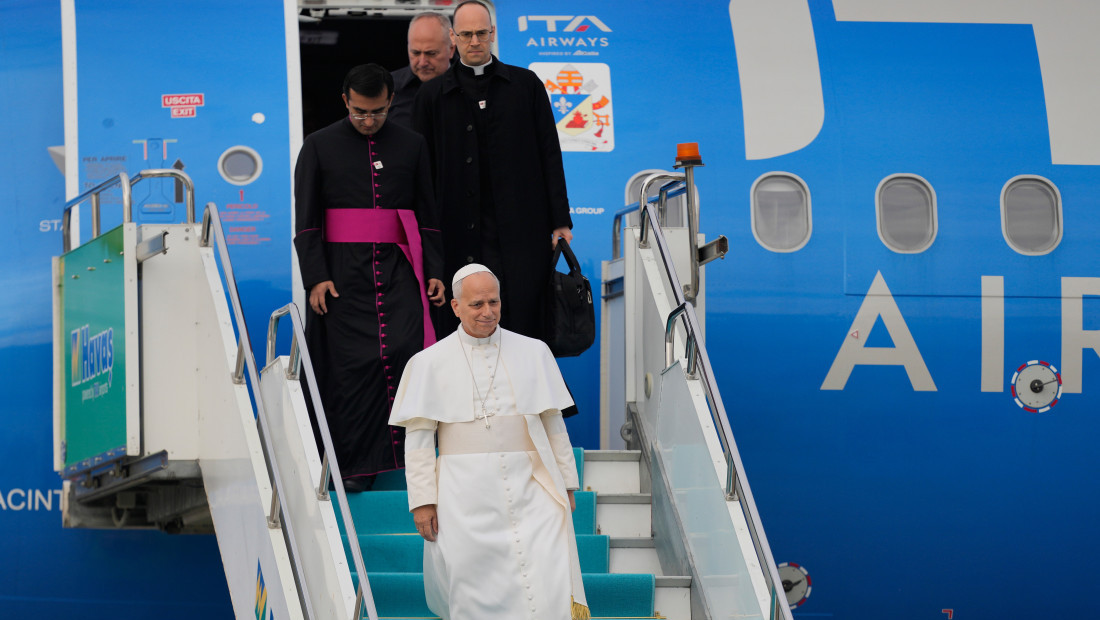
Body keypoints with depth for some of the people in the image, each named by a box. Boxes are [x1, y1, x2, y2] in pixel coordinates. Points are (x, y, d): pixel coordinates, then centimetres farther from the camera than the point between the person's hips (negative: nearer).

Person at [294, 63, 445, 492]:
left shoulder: (411, 146, 12)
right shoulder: (319, 147, 6)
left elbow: (428, 214, 15)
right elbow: (305, 220, 3)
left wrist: (435, 272, 5)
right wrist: (315, 278, -7)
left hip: (399, 268, 1)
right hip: (344, 271, -1)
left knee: (405, 350, -15)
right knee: (352, 364, -4)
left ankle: (408, 450, -7)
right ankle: (356, 465, 2)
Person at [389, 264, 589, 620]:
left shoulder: (533, 353, 10)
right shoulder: (430, 363, 3)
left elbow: (553, 423, 12)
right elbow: (418, 437, 1)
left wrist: (566, 484, 9)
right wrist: (422, 500, -5)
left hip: (530, 488, 1)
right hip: (465, 494, -1)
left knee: (549, 590, -12)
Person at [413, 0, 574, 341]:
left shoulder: (526, 85, 9)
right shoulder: (433, 93, 9)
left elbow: (549, 155, 8)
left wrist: (559, 222, 2)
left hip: (520, 234, 0)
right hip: (460, 236, 0)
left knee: (524, 327, -3)